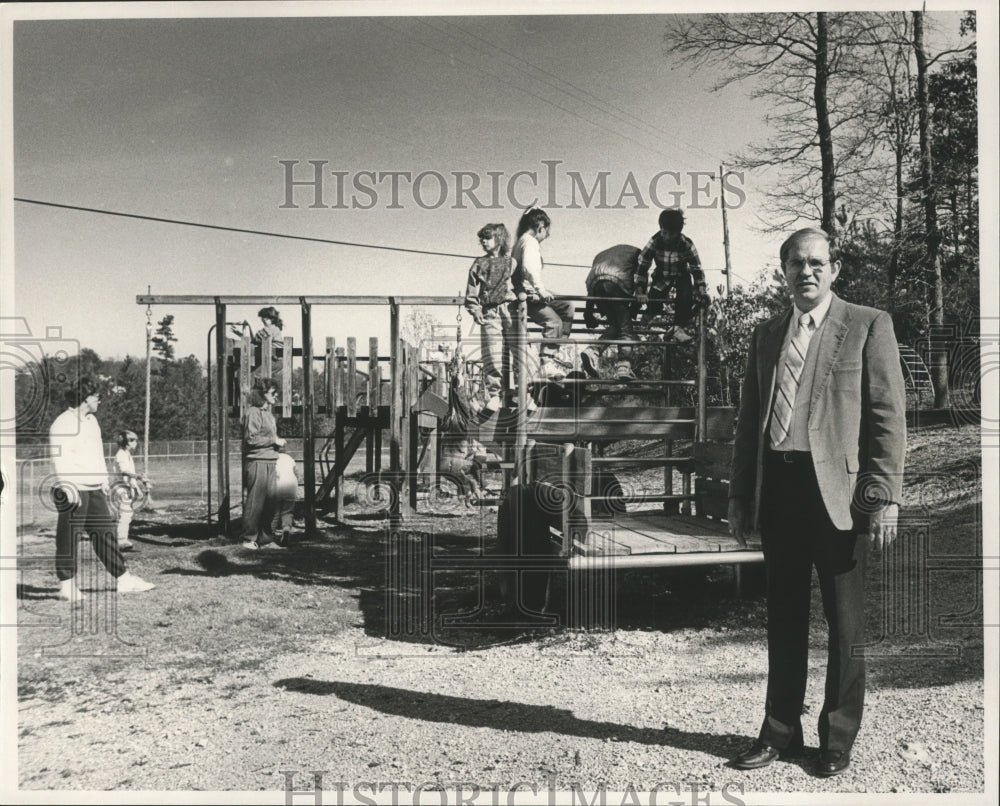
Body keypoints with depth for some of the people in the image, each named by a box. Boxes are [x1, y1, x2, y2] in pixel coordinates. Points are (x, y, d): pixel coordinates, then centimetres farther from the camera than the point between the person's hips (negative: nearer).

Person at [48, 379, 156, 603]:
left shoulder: (92, 420, 17)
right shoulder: (62, 424, -11)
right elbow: (61, 458, -19)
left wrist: (104, 480, 24)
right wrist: (66, 484, -27)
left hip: (94, 489, 9)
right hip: (74, 490, -9)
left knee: (105, 531, 11)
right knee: (68, 537, 0)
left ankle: (123, 579, 15)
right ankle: (67, 586, 9)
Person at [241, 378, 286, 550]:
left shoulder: (268, 413, 20)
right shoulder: (253, 413, -9)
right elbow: (251, 438, -16)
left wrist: (277, 442, 14)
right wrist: (274, 440, -12)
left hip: (270, 462, 9)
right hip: (257, 462, -9)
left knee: (269, 502, 9)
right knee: (255, 502, -4)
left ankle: (265, 539, 15)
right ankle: (249, 539, 6)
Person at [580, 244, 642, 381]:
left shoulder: (601, 254, 41)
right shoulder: (636, 252, 30)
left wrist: (589, 312, 31)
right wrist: (635, 305, 19)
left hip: (595, 281, 5)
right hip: (616, 281, -5)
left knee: (614, 325, 12)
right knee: (625, 328, -1)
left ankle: (593, 351, -11)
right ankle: (624, 366, -16)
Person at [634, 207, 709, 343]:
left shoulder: (687, 244, -25)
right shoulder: (655, 242, -25)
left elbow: (697, 269, -19)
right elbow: (642, 265, -22)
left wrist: (702, 293, -25)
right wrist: (640, 291, -28)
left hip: (681, 276, 0)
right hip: (661, 276, 0)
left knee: (686, 298, -28)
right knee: (654, 300, -22)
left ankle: (678, 327, -20)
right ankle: (652, 311, 12)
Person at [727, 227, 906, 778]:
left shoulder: (868, 326, 0)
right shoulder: (766, 336, 14)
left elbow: (888, 417, -5)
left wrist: (883, 499, -11)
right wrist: (740, 495, 10)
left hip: (836, 490, -4)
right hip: (777, 490, 4)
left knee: (844, 623, 7)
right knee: (783, 618, 13)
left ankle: (838, 737, 24)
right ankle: (780, 731, 26)